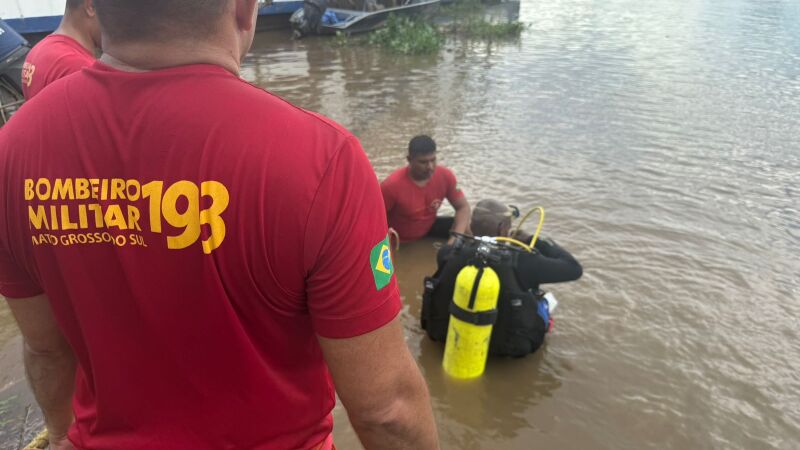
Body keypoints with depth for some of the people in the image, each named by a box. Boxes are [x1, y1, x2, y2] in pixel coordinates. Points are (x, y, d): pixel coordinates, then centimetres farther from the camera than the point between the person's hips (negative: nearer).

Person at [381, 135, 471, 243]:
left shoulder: (445, 176, -16)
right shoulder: (392, 185, -30)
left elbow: (463, 207, -8)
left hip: (429, 229, 4)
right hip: (400, 242, -4)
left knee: (466, 229, -14)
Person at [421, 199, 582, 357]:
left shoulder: (453, 250, -12)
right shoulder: (519, 260, -23)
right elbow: (573, 268, -12)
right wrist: (534, 241, -2)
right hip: (504, 345, -4)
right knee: (540, 298, 19)